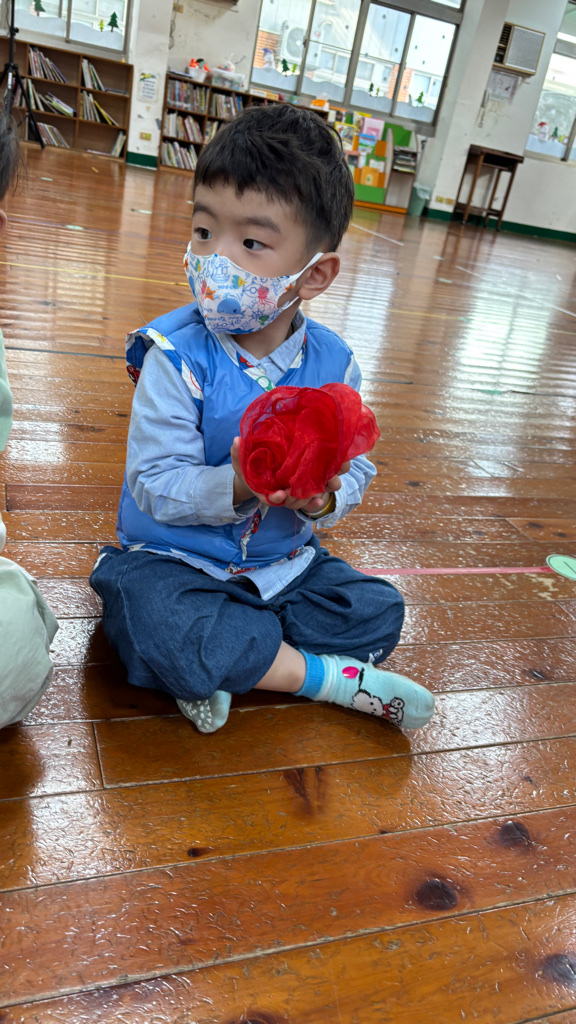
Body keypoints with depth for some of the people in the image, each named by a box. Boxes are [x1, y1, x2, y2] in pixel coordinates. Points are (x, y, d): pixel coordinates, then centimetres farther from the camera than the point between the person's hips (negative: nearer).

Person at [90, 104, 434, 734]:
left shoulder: (332, 363, -6)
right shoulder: (177, 356, -17)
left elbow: (354, 472, -2)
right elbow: (155, 485, -20)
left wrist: (324, 497, -26)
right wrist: (237, 486, -36)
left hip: (281, 562, 4)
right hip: (172, 559, -4)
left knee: (380, 611, -5)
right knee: (160, 632, -32)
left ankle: (225, 665, -9)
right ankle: (336, 679, -12)